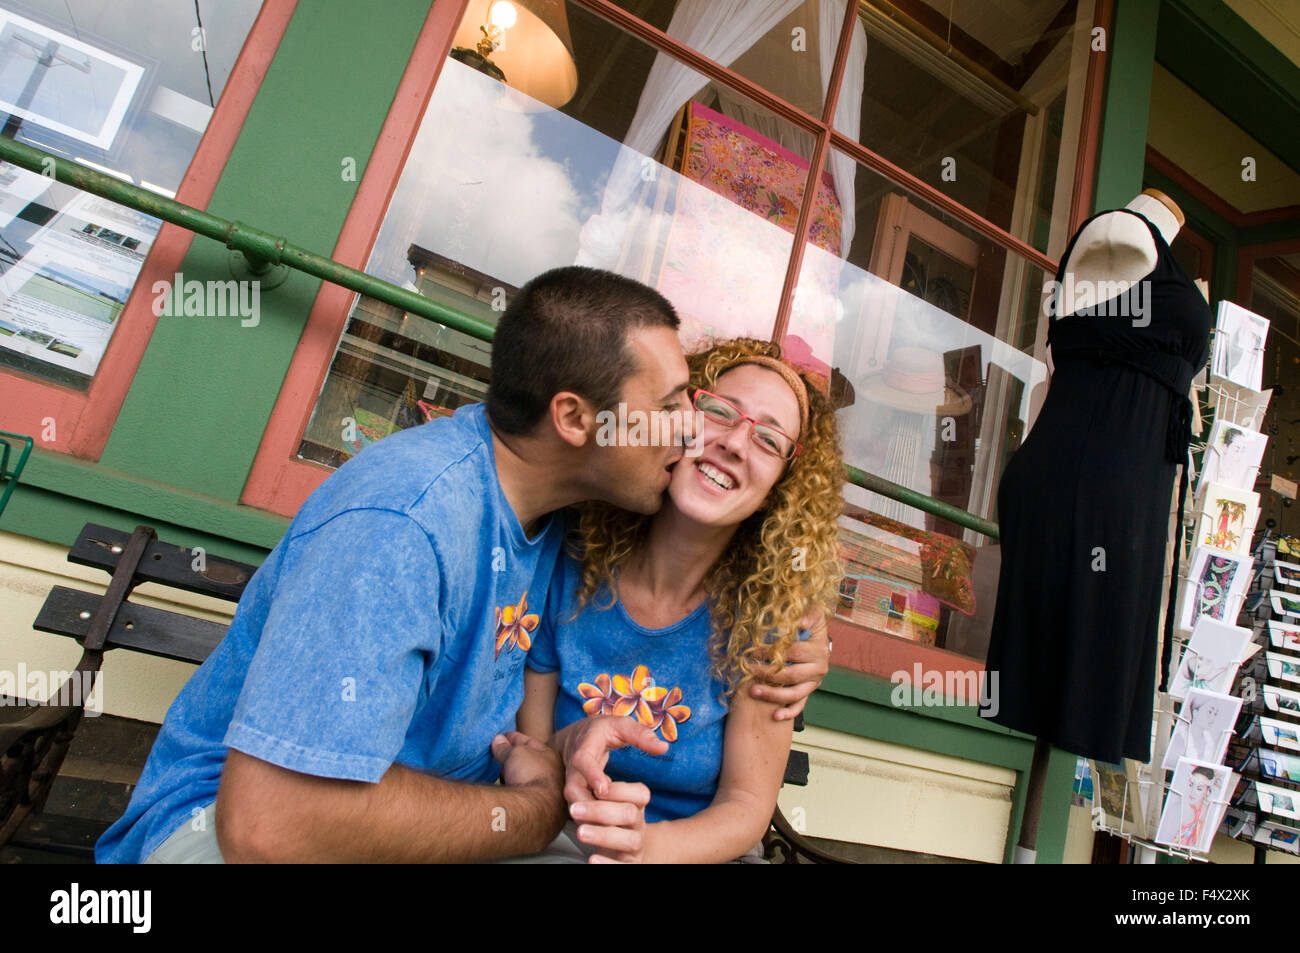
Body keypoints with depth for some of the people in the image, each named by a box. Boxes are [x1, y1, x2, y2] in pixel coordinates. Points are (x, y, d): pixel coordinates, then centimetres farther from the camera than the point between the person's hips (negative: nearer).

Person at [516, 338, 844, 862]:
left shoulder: (769, 618, -10)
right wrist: (561, 769, -25)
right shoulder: (569, 578, -10)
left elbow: (746, 804, -7)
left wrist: (648, 843, -27)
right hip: (559, 843, -1)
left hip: (695, 851, 1)